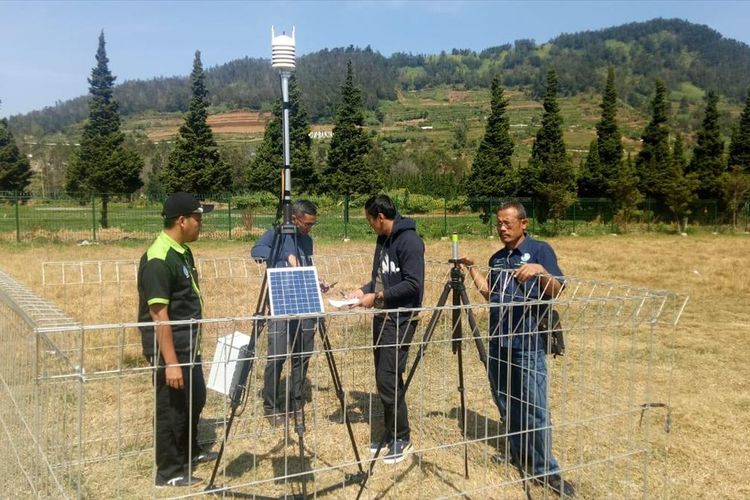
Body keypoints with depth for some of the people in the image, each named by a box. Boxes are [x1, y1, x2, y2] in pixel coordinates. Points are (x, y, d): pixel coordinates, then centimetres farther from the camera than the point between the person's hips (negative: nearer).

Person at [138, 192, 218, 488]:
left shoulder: (183, 251, 7)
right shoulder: (158, 260, -23)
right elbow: (159, 315, -25)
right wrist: (170, 362, -25)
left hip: (188, 343, 10)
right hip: (168, 345, -10)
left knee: (195, 399, 21)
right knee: (172, 407, 4)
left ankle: (190, 453, 40)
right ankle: (169, 472, 20)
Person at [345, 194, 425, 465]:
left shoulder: (409, 240, -15)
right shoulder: (383, 240, 12)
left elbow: (413, 284, -21)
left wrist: (377, 297, -18)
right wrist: (363, 290, 4)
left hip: (400, 320, -9)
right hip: (382, 318, 9)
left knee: (388, 380, -8)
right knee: (383, 379, 12)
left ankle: (402, 439, 8)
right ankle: (391, 434, 24)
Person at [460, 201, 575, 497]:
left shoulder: (540, 250, -5)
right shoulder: (497, 258, 14)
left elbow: (556, 291, -14)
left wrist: (541, 271, -32)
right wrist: (471, 269, 11)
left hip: (528, 343, -6)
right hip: (498, 341, 7)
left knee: (534, 408, -4)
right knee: (505, 402, 13)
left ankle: (545, 470, 8)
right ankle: (519, 456, 29)